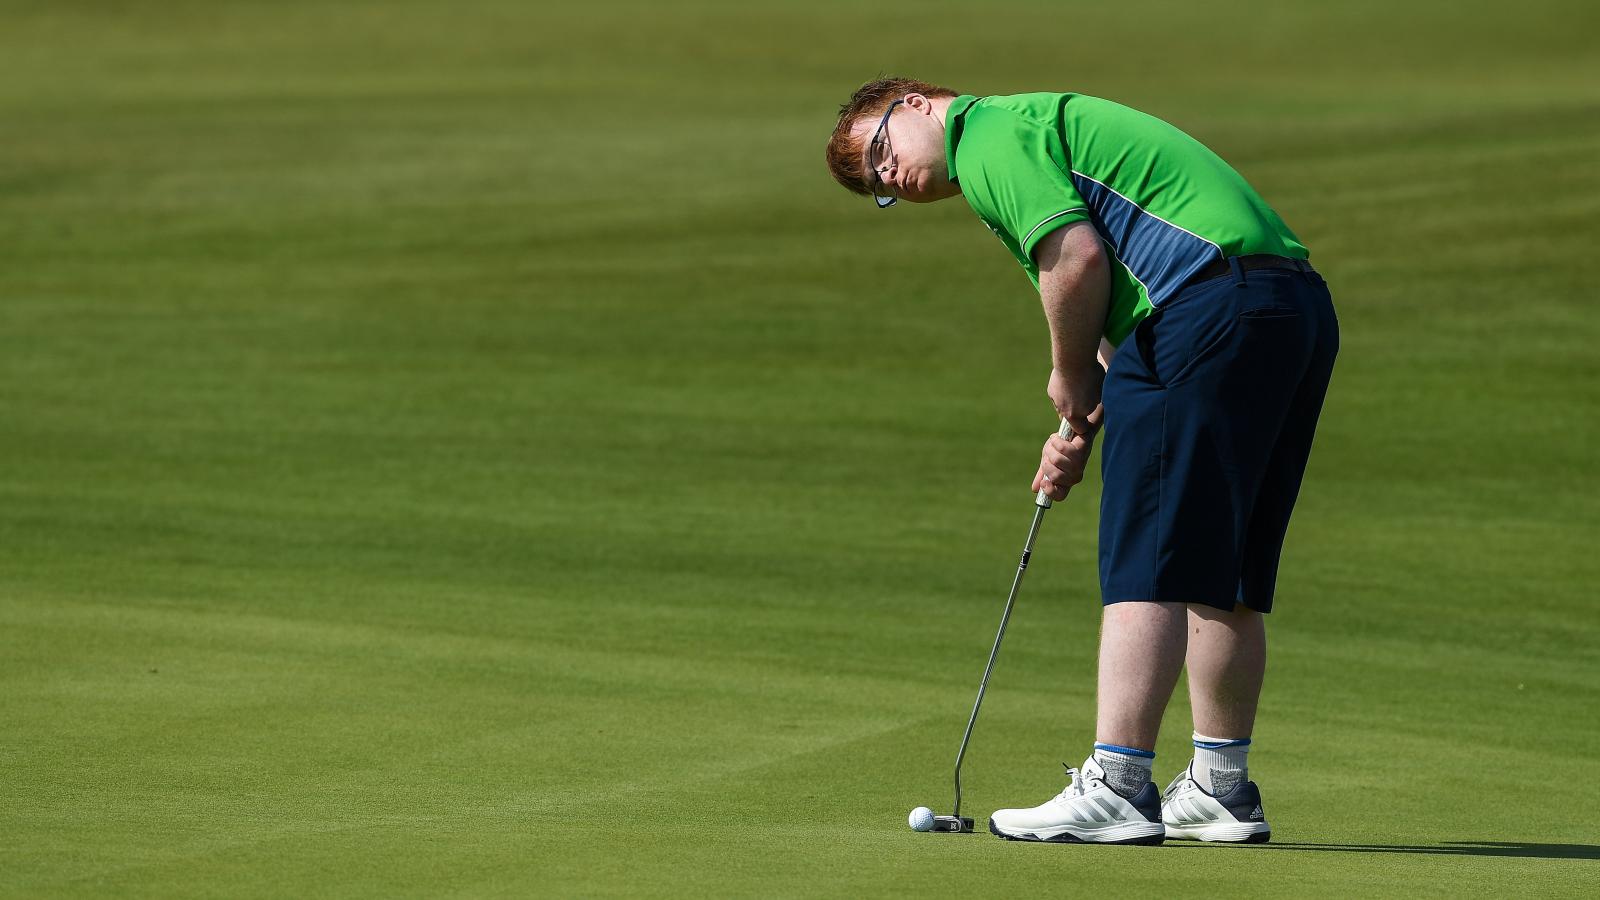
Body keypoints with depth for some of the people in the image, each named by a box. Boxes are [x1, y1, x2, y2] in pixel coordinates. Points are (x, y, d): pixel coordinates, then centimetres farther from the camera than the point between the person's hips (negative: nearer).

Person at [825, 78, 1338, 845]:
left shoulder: (990, 136, 1)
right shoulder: (1046, 125, 31)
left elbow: (1078, 258, -13)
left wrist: (1071, 380, 2)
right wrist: (1083, 432, 15)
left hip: (1212, 306, -10)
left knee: (1148, 563, -9)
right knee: (1221, 571, 15)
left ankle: (1116, 789, -12)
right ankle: (1221, 788, 18)